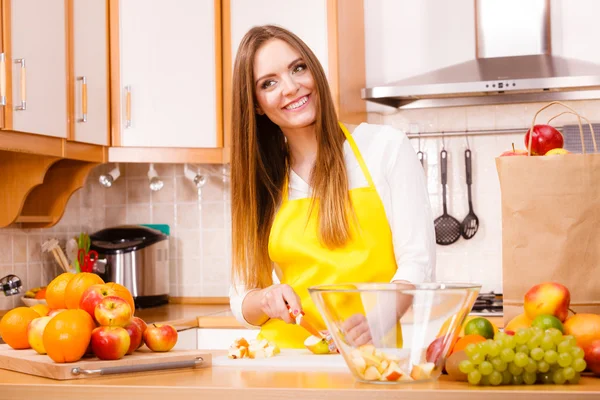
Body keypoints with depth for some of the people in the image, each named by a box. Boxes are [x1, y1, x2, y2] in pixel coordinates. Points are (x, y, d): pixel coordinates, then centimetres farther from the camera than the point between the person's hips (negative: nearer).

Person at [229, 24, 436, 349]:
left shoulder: (386, 146, 3)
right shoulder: (259, 180, 13)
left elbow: (418, 264, -2)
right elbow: (242, 300, 15)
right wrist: (267, 299, -8)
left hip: (369, 356, -3)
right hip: (286, 353, 3)